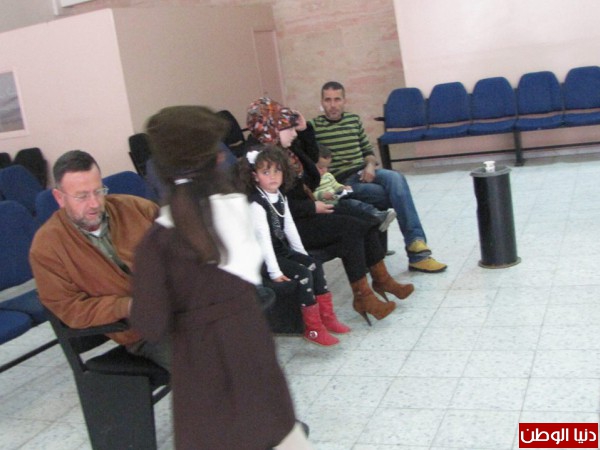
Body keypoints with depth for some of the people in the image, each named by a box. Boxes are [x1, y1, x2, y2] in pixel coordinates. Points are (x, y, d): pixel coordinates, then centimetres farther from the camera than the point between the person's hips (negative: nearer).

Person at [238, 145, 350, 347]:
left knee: (314, 265, -1)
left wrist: (302, 253, 10)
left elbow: (289, 227, 12)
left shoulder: (280, 197, 8)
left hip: (282, 250, 9)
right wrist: (274, 271, -28)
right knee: (303, 273, -19)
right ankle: (313, 329, -9)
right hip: (263, 257, -9)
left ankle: (327, 317, 10)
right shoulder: (256, 203, -20)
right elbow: (263, 238, -25)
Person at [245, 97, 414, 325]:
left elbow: (312, 157, 25)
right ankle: (362, 296, -15)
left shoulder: (284, 149, 8)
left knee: (364, 226, -2)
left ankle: (382, 280, 9)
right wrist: (312, 207, -17)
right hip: (288, 225, -9)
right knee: (350, 229, -20)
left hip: (303, 214, 9)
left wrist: (304, 130, 11)